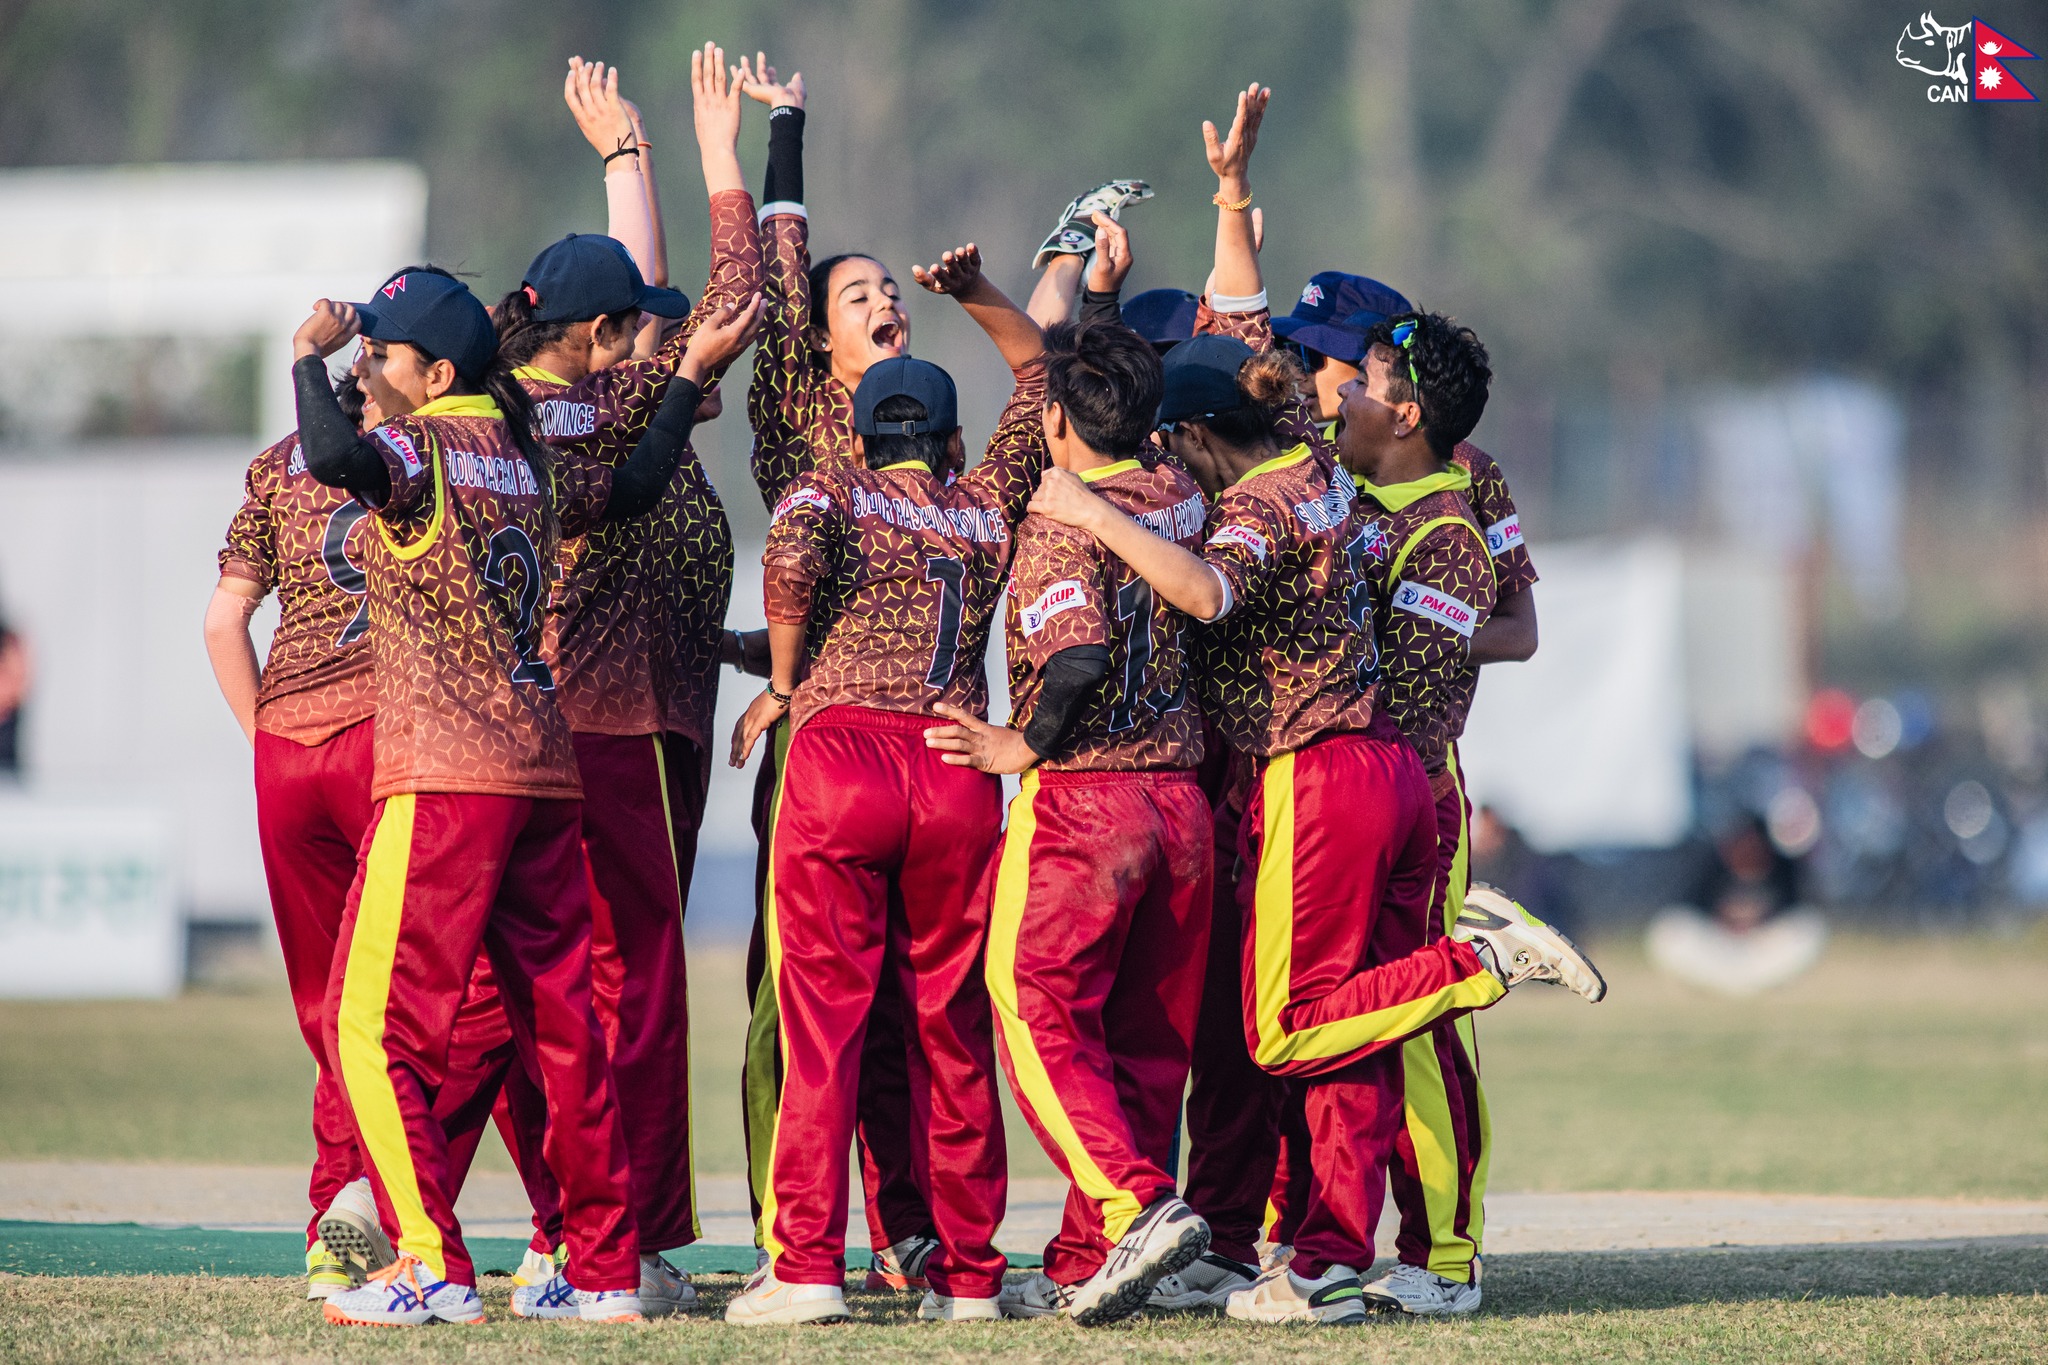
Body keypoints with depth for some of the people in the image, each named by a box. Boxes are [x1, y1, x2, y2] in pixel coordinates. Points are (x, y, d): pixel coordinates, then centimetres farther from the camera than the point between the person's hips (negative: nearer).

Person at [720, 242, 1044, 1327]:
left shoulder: (831, 492, 10)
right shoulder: (987, 506, 18)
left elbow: (794, 543, -14)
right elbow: (1039, 369, 33)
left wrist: (784, 682, -3)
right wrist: (980, 299, 22)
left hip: (840, 749, -3)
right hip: (960, 770, 3)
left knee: (824, 1015, -4)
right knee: (952, 1026, 8)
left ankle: (805, 1265, -10)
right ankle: (967, 1270, 8)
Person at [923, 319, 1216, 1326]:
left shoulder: (1059, 520, -11)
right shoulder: (1182, 501, 8)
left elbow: (1079, 657, -27)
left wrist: (1025, 745, -12)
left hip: (1080, 799, -7)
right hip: (1180, 799, 7)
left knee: (1042, 1021, -2)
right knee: (1145, 1043, 9)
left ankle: (1138, 1206, -21)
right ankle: (1086, 1265, 11)